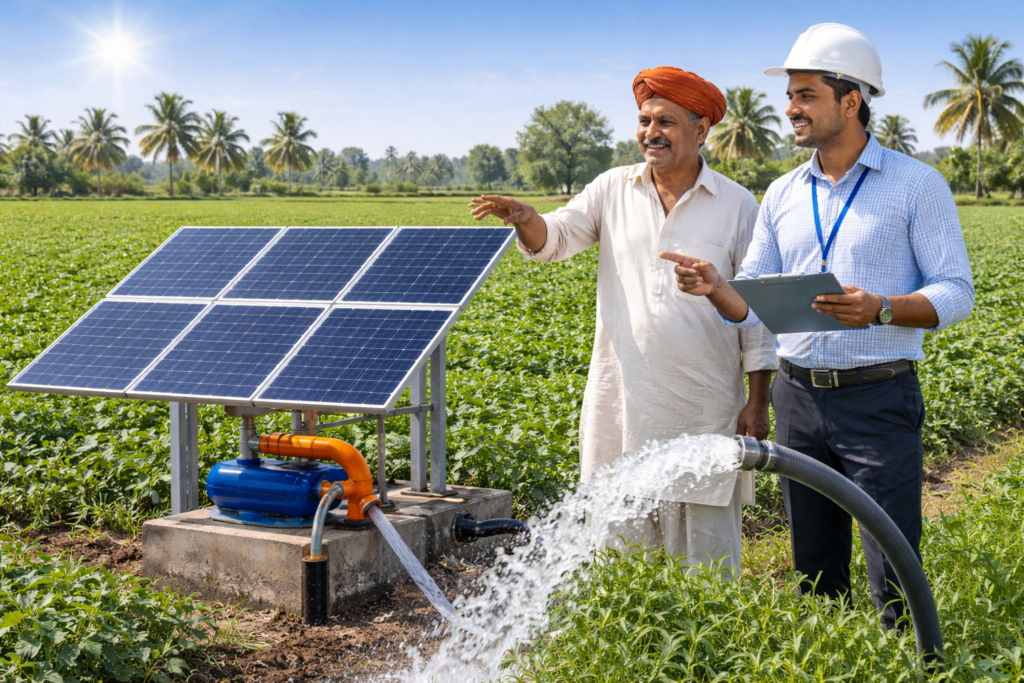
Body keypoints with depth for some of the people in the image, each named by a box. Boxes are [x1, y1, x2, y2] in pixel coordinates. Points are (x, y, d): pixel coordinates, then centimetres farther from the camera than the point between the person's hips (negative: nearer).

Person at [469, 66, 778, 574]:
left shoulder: (738, 205, 1)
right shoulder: (613, 189, 7)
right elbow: (555, 240, -1)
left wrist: (758, 401, -2)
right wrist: (525, 219, -25)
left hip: (703, 410, -2)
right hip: (621, 406, 2)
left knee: (705, 557, 4)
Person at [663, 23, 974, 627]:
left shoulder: (917, 184, -3)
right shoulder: (782, 195, 11)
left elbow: (957, 293, -7)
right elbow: (753, 304, 9)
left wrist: (880, 309, -24)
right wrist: (714, 287, -13)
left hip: (880, 400, -5)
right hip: (800, 399, 5)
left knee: (896, 579, -4)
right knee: (815, 575, 13)